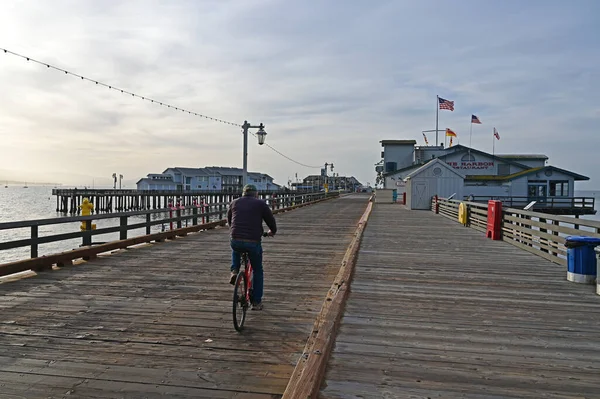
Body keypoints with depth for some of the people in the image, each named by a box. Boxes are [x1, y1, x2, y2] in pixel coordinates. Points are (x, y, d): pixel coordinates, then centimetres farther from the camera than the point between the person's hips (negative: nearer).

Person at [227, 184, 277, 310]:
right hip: (253, 242, -2)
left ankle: (234, 271, 16)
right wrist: (272, 231, 34)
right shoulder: (260, 204, 6)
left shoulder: (234, 202, 14)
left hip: (235, 240, 2)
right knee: (257, 271, 18)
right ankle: (256, 302, 22)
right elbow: (271, 220, 12)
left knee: (235, 251, 40)